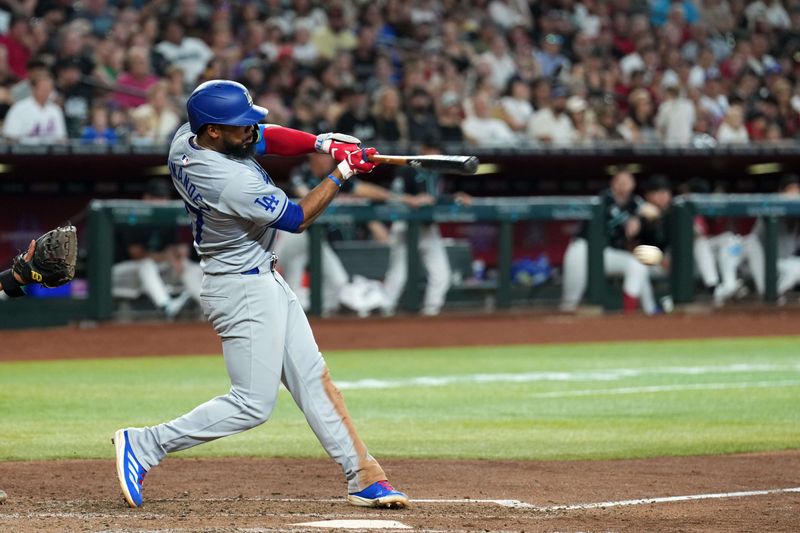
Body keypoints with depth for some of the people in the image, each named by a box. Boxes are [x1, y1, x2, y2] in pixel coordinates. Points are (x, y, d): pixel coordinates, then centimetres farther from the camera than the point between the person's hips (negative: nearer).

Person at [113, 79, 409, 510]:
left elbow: (264, 138, 5)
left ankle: (363, 477, 14)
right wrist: (341, 173, -7)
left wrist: (323, 143, -9)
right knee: (253, 405, -5)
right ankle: (144, 445, 0)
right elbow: (298, 219, -16)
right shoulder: (234, 181, -31)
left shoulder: (185, 141, -6)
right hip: (244, 292, -10)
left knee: (313, 380, 11)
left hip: (265, 281, 10)